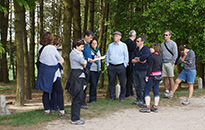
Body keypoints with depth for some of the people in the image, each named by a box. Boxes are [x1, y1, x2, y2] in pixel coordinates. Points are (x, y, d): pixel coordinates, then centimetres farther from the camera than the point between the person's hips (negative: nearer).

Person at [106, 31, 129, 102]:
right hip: (111, 66, 2)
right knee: (111, 82, 4)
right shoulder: (110, 45, 11)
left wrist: (124, 65, -2)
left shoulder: (123, 45, 3)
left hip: (120, 66, -2)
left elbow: (126, 56, 4)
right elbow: (107, 55, 16)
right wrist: (107, 64, 7)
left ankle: (122, 97, 11)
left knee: (122, 83, 0)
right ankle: (112, 97, 14)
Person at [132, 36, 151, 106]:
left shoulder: (146, 50, -9)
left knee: (143, 86, -2)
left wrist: (136, 58, -6)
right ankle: (138, 100, 23)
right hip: (136, 70, 7)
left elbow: (143, 58, -26)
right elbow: (132, 60, 8)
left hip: (143, 70, -7)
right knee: (136, 86, 12)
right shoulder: (136, 49, 13)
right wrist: (139, 60, -11)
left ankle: (144, 101, 7)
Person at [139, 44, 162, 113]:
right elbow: (161, 67, 15)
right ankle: (155, 107, 13)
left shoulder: (152, 57, -14)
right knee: (156, 92, 10)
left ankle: (147, 107, -3)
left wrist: (147, 76, -12)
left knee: (147, 91, -1)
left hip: (152, 76, -8)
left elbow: (150, 68, -17)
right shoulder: (160, 57, 10)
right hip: (158, 76, 8)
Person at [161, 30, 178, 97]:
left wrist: (172, 63, -12)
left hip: (169, 63, -5)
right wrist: (161, 62, 9)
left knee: (170, 78, -3)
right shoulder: (162, 44, 14)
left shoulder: (173, 44, -3)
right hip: (163, 63, 5)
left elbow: (175, 55, -5)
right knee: (165, 78, 6)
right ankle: (166, 91, 11)